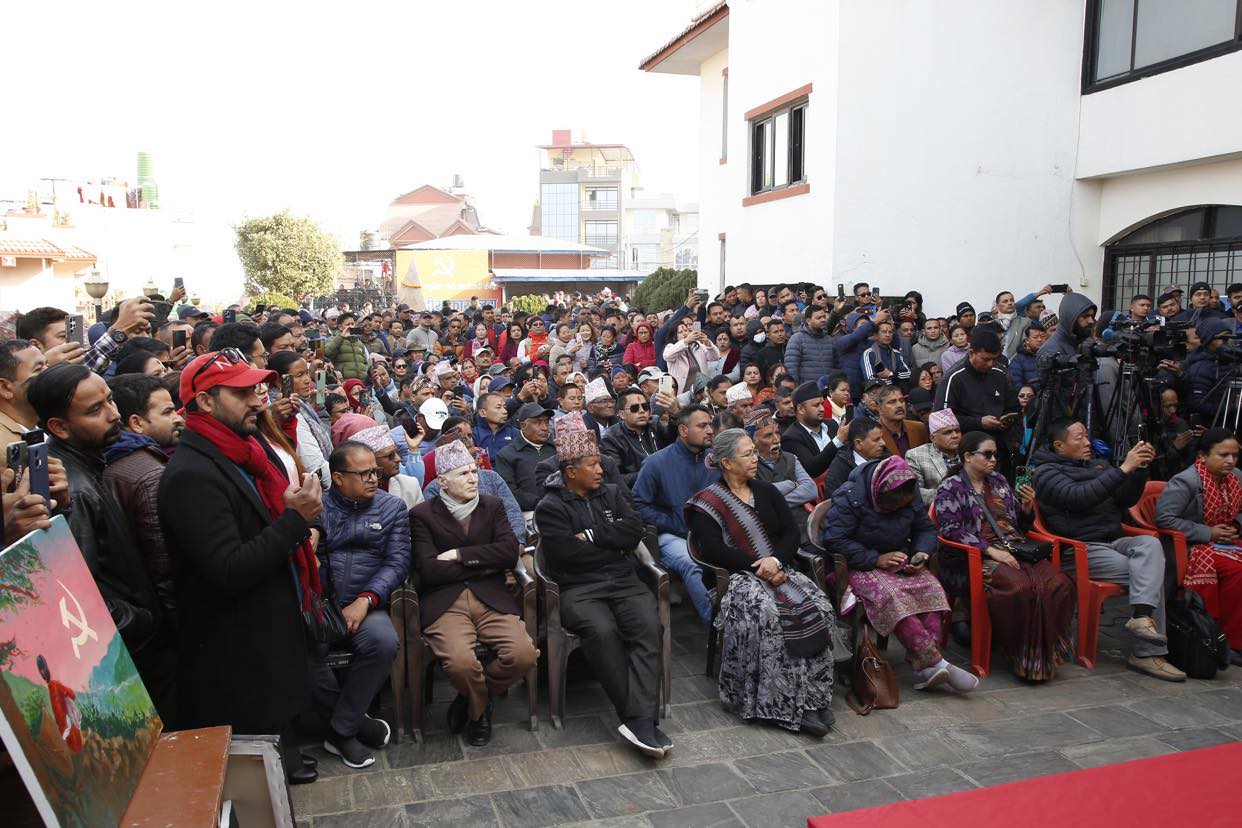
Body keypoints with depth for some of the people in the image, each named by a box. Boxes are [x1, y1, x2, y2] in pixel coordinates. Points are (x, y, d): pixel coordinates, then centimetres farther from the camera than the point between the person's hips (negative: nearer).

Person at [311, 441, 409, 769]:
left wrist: (365, 601, -15)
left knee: (384, 642, -31)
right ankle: (356, 721, -9)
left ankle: (341, 731, -11)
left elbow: (397, 562, 1)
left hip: (364, 606, 0)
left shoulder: (392, 507, 10)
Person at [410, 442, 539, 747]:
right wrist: (483, 565, -4)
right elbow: (429, 570, -9)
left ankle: (471, 699, 11)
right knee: (461, 662, -30)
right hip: (444, 601, -3)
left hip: (491, 597, 3)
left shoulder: (492, 506, 14)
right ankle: (480, 709, 9)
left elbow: (510, 552, -1)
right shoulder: (422, 514, 3)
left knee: (524, 654, -21)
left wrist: (460, 555, -7)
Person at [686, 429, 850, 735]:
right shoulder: (708, 502, 2)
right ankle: (778, 703, -26)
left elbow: (791, 532, 11)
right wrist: (758, 567, -17)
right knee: (764, 612, -36)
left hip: (779, 569, 5)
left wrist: (776, 560, -10)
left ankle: (812, 696, -19)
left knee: (818, 606, -24)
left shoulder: (766, 491, 19)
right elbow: (713, 550, -10)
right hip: (738, 575, -5)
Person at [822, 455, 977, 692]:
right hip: (861, 566, -6)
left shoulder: (909, 499, 7)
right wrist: (875, 559, -22)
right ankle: (936, 662, -31)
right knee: (891, 595, -35)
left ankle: (923, 668, -29)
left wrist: (921, 553, -4)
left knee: (932, 589, -24)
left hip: (900, 562, 6)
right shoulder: (850, 498, -14)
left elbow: (926, 529, 18)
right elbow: (834, 540, -19)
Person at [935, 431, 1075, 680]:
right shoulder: (951, 487, 3)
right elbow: (951, 529, -10)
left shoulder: (999, 481, 22)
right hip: (975, 557, -6)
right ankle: (1025, 658, -20)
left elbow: (1019, 520, 28)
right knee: (1019, 587, -36)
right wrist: (991, 550, -18)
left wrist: (1027, 506, 5)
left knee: (1059, 584, -24)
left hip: (1014, 550, 6)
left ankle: (1046, 653, -13)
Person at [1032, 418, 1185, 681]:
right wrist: (1123, 468, -20)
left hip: (1113, 541, 6)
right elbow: (1080, 497, -21)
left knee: (1150, 544, -24)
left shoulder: (1095, 466, 19)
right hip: (1079, 550, -6)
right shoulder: (1046, 473, -3)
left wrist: (1140, 468, 0)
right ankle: (1148, 652, -17)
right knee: (1151, 573, -20)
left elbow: (1126, 500, 16)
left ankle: (1142, 615, -35)